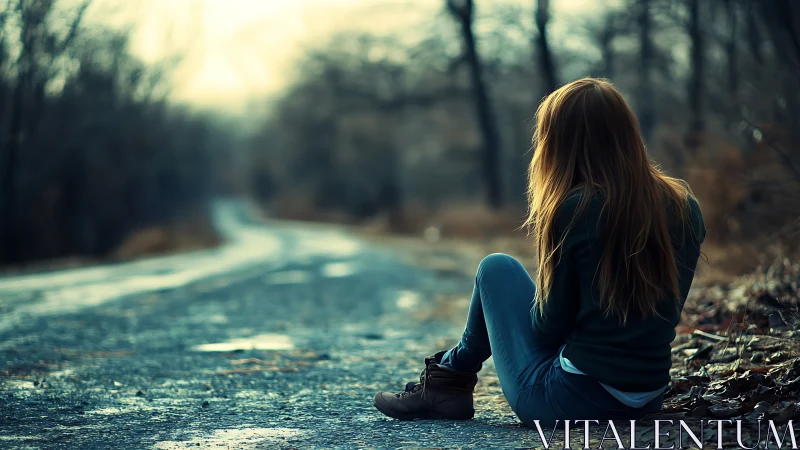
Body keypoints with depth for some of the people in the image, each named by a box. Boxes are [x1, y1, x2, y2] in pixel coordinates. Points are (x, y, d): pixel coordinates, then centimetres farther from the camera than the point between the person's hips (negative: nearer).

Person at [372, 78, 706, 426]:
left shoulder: (573, 210, -16)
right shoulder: (685, 208, 0)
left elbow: (548, 327, -9)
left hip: (570, 402, -6)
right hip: (650, 401, 6)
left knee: (496, 268, 14)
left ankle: (451, 379, 29)